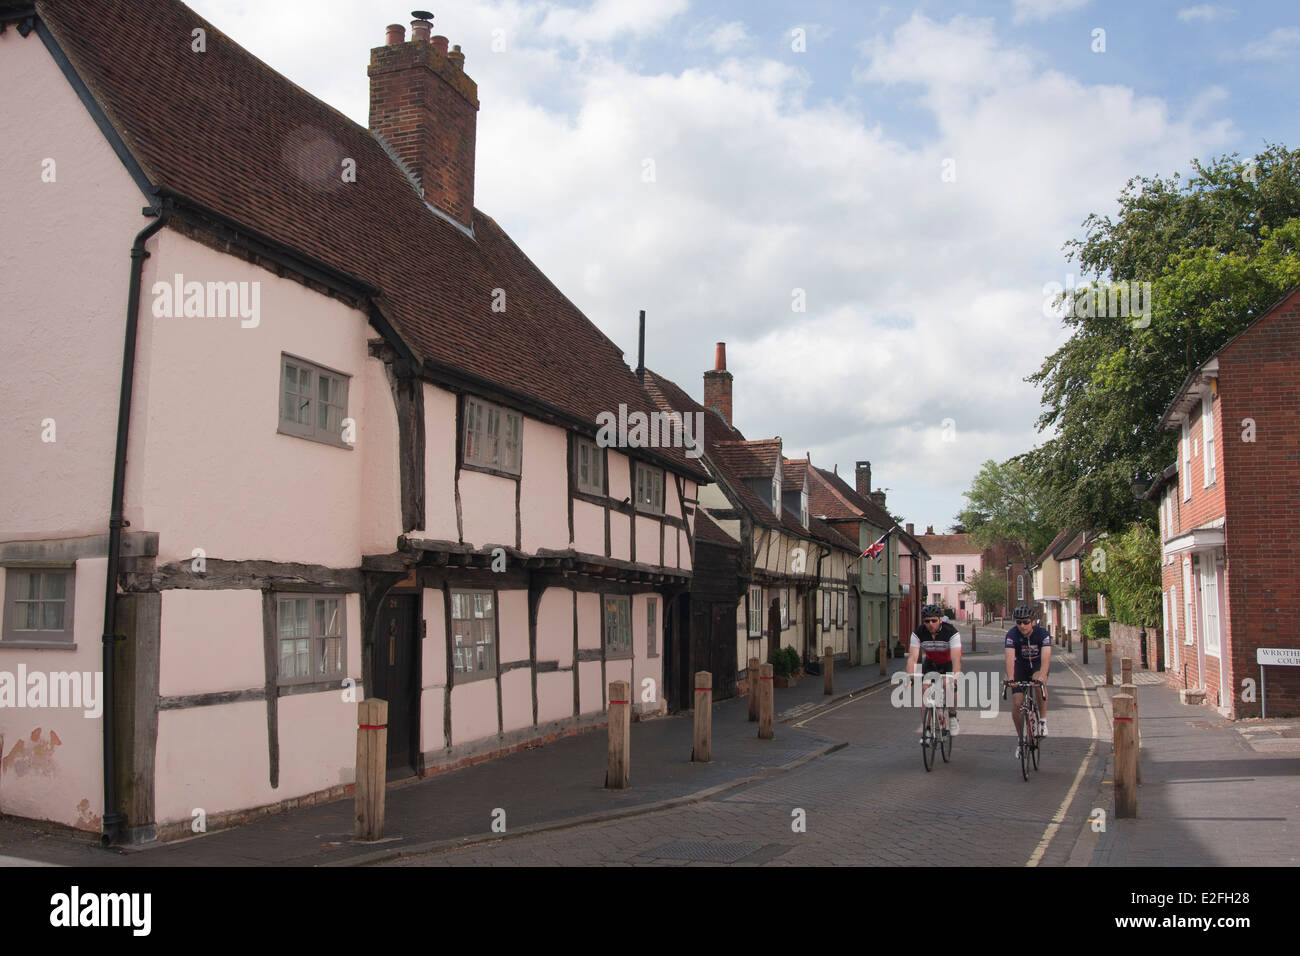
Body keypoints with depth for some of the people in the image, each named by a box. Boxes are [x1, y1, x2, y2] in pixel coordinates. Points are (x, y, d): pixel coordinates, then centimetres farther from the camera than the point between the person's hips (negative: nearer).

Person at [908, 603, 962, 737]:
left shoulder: (952, 632, -32)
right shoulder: (918, 633, -24)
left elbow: (956, 658, -40)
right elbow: (912, 657, -31)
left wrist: (956, 678, -55)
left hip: (948, 663, -3)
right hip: (930, 662, 3)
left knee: (949, 685, -29)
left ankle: (952, 718, -7)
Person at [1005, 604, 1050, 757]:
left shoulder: (1043, 634, -25)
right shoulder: (1012, 634, -24)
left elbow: (1045, 658, -38)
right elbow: (1010, 658, -35)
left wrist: (1042, 676, -55)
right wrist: (1010, 679, -50)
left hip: (1038, 665, -1)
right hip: (1021, 667, 1)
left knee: (1038, 681, -36)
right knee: (1017, 704, -10)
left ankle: (1043, 719, -18)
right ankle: (1020, 739, 12)